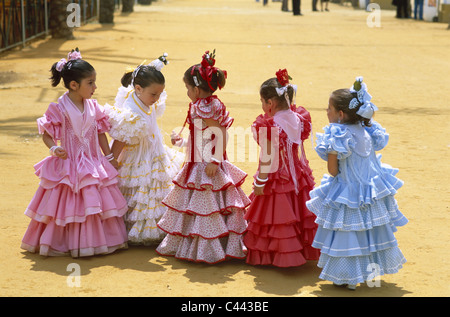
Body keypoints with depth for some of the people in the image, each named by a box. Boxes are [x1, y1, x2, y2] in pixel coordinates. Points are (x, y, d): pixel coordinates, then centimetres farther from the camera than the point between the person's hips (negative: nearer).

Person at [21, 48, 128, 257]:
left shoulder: (93, 107, 2)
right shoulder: (59, 108, -13)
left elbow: (101, 134, 10)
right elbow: (47, 134, -6)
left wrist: (109, 159, 10)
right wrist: (54, 149, -24)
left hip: (93, 165, 5)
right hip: (68, 167, -5)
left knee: (94, 205, 9)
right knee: (67, 207, 1)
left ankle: (93, 242, 24)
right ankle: (62, 244, 16)